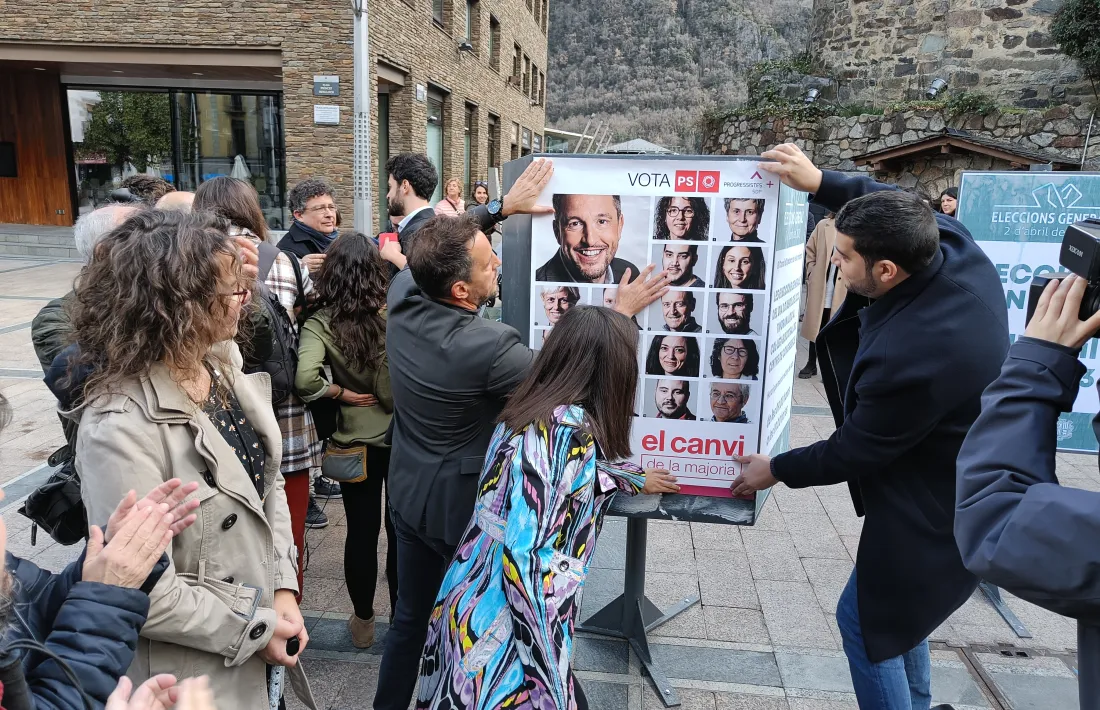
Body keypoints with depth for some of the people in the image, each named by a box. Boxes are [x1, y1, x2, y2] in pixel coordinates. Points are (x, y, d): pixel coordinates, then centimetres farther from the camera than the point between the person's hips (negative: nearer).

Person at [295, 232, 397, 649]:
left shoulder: (321, 323, -12)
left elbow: (306, 378, -26)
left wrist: (340, 393, -10)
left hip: (355, 442, 0)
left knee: (361, 533, 15)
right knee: (401, 531, 14)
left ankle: (363, 621, 31)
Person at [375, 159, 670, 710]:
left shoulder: (402, 297, -12)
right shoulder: (491, 347, -30)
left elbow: (438, 243, 8)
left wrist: (503, 206, 4)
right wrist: (620, 314, -10)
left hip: (408, 493, 7)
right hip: (467, 503, -6)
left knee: (410, 618, 23)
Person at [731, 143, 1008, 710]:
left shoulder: (906, 356, -39)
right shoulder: (958, 250, -17)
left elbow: (855, 451, -21)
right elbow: (897, 208, 7)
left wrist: (776, 470, -4)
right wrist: (820, 183, -2)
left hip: (936, 513, -9)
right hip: (967, 484, 10)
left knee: (865, 619, 8)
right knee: (895, 607, 26)